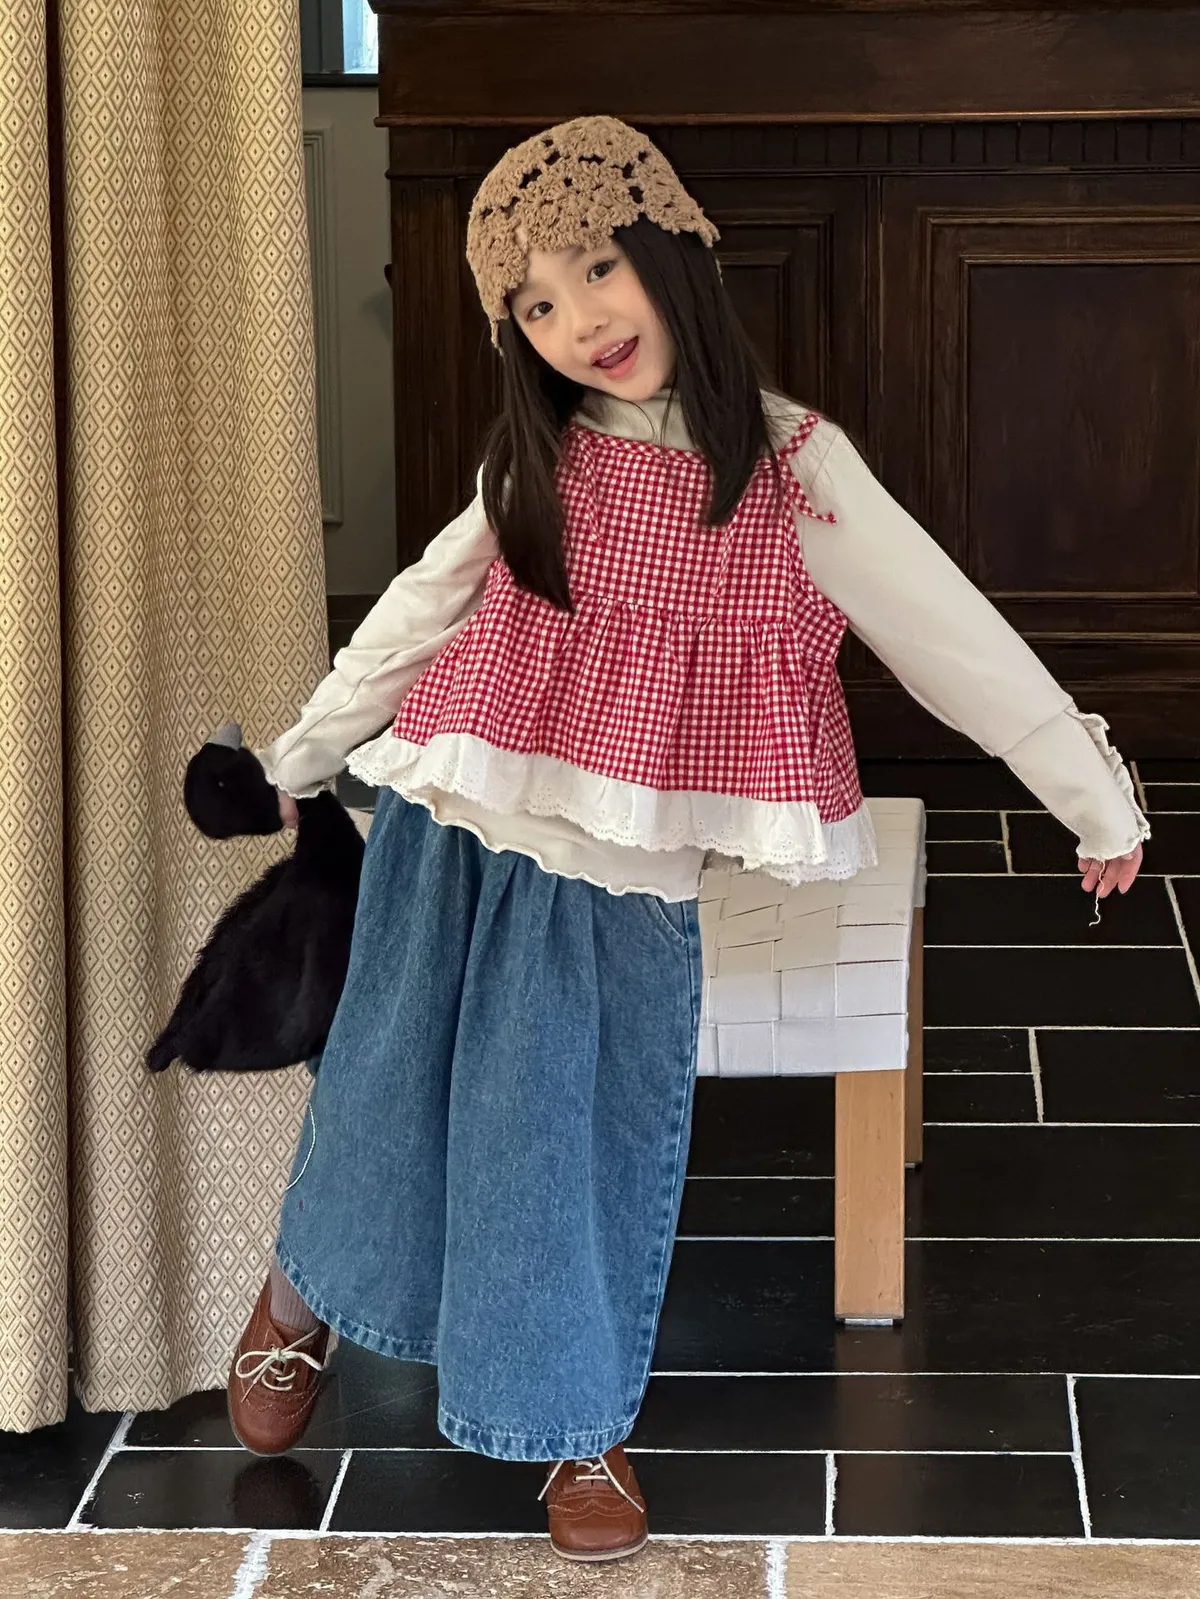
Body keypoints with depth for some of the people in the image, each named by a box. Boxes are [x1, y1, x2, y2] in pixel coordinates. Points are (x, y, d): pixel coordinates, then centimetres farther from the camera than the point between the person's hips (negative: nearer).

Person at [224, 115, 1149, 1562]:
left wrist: (1096, 796, -1)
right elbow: (416, 612, 12)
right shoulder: (539, 464, 1)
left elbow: (954, 635, -5)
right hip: (454, 839, 2)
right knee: (395, 1082, 9)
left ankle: (578, 1427, 21)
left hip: (619, 878, -2)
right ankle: (301, 1290, 37)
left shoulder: (790, 465, -7)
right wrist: (298, 758, 20)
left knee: (588, 1132, 2)